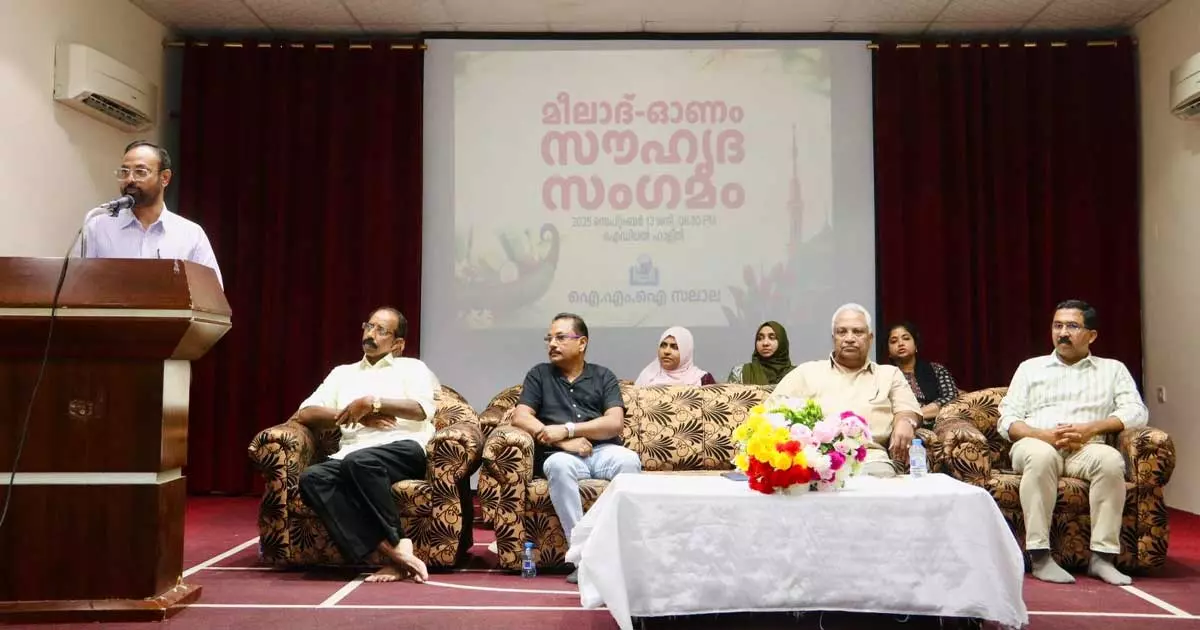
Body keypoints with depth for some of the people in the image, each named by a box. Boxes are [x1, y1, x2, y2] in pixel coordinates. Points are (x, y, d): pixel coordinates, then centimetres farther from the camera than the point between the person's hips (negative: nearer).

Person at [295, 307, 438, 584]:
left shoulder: (412, 367, 21)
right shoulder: (343, 373, 31)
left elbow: (422, 410, 1)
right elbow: (305, 414, 17)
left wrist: (372, 402, -7)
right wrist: (355, 414, 3)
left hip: (404, 450, -4)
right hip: (352, 455, 4)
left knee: (360, 462, -38)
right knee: (311, 479, -30)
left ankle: (393, 546, -27)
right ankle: (394, 550, -34)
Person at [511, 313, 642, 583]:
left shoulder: (603, 376, 15)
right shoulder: (539, 374, 16)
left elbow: (614, 422, 0)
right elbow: (520, 418, 2)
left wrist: (567, 429, -11)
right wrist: (563, 441, -11)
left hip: (603, 451, 1)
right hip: (561, 454, 0)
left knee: (629, 460, -33)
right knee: (559, 465, -37)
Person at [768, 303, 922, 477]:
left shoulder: (890, 374, 24)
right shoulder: (806, 372, 21)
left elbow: (907, 410, 11)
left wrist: (905, 422, -15)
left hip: (870, 460, 1)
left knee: (880, 474, -34)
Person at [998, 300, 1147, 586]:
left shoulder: (1113, 369, 21)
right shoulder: (1030, 367, 20)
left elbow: (1137, 412, 5)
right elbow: (1007, 420, 10)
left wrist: (1091, 428, -12)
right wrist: (1043, 435, -10)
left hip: (1086, 449, 1)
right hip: (1037, 444, 0)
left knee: (1111, 459, -34)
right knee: (1042, 455, -37)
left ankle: (1102, 556, -29)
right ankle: (1040, 556, -36)